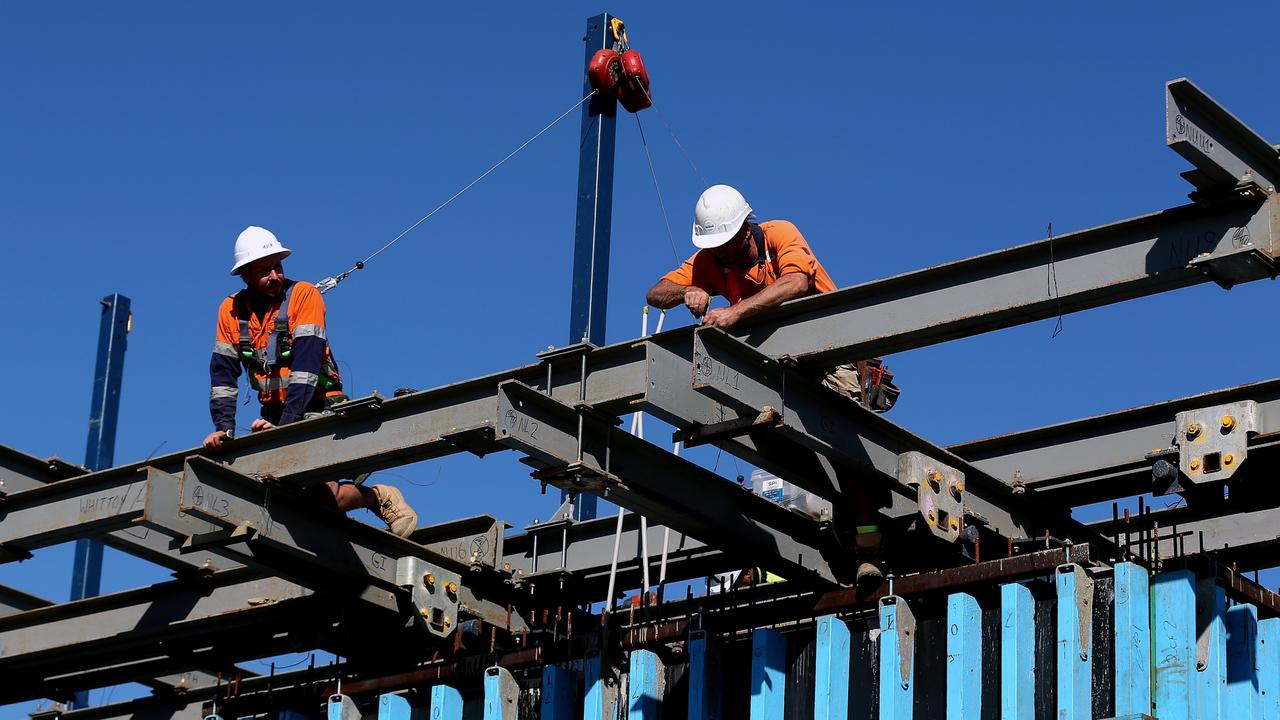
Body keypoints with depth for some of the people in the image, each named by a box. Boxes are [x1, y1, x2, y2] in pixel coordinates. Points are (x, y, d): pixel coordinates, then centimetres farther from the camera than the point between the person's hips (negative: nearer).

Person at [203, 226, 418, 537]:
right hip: (275, 416, 5)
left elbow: (306, 364, -21)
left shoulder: (303, 295, -11)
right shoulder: (231, 310, 4)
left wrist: (286, 424, -29)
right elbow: (223, 376, 3)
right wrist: (224, 428, -11)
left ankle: (381, 497, 7)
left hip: (318, 409, -5)